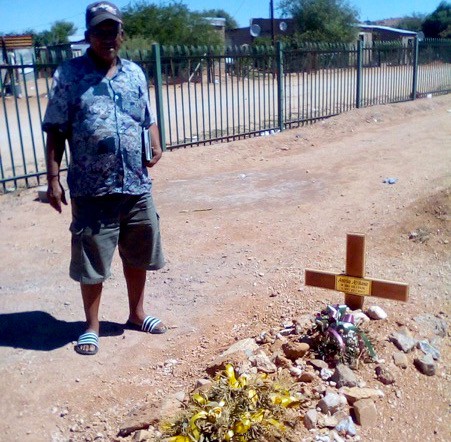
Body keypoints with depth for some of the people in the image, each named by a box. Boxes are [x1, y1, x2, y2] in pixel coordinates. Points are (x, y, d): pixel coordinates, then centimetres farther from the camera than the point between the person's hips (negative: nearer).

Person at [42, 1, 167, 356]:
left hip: (137, 185, 4)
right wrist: (53, 178, -9)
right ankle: (92, 327, 23)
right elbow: (56, 131, -3)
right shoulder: (69, 75, -3)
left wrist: (156, 146, -2)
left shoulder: (135, 73, 9)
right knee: (92, 262, 5)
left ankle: (137, 314, 35)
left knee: (138, 255, 15)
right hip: (92, 190, -4)